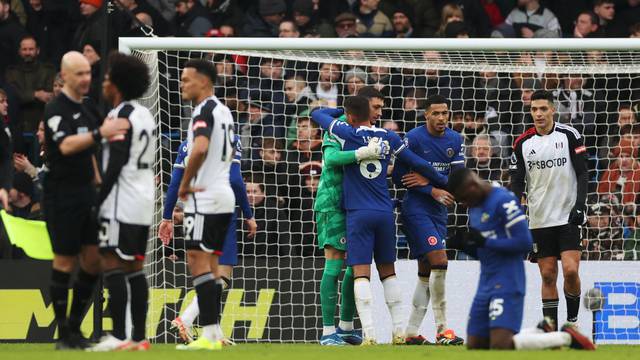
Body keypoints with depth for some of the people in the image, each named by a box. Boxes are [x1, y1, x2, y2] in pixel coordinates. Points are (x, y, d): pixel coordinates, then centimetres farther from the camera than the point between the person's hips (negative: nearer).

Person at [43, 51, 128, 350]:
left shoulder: (88, 107, 12)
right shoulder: (56, 109, -13)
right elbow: (66, 145, -31)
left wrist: (97, 179, 19)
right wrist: (100, 133, -43)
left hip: (86, 192, 8)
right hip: (62, 195, -8)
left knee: (94, 259, 5)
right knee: (65, 261, -2)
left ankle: (75, 327, 16)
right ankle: (63, 335, 4)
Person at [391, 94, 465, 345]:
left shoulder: (455, 140, 7)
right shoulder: (413, 139, -10)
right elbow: (399, 177, -11)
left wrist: (427, 179, -14)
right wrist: (433, 190, -17)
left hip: (438, 211, 7)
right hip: (416, 210, -7)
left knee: (426, 273, 7)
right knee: (439, 261, -18)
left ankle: (411, 333, 13)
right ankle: (442, 330, -14)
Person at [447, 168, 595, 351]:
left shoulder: (503, 200, -12)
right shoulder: (475, 207, 16)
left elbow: (524, 243, -19)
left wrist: (485, 241, -18)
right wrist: (463, 245, 2)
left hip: (507, 283, -9)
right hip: (485, 285, 9)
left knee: (501, 347, -20)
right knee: (474, 346, 4)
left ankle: (567, 336, -3)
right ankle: (541, 332, 18)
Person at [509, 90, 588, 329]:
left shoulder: (569, 136, -2)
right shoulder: (523, 143, 4)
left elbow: (582, 174, -1)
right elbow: (517, 183, 6)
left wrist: (580, 205, -13)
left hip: (567, 217, -2)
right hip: (539, 220, 2)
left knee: (570, 270, -13)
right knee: (548, 275, 2)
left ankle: (572, 319, 7)